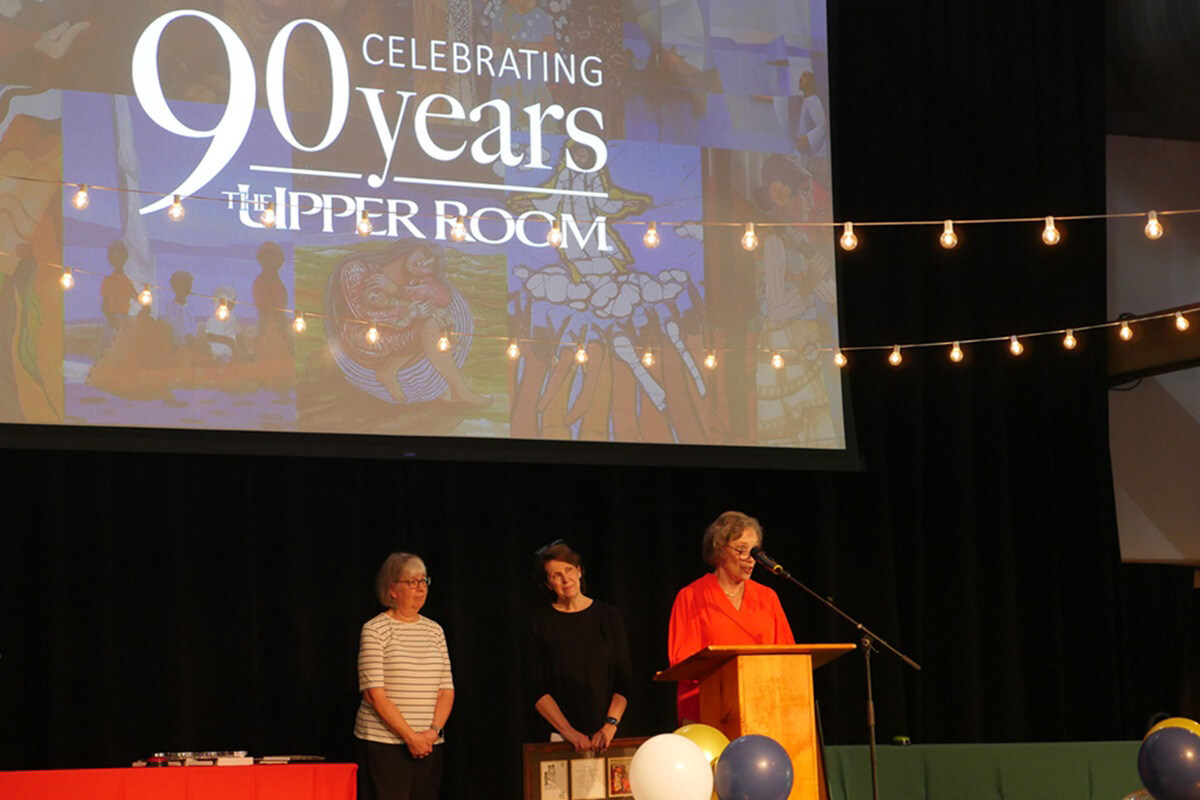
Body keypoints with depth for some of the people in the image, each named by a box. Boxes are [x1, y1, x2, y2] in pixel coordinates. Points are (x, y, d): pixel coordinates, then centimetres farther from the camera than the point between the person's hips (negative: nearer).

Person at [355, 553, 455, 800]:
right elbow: (374, 693, -9)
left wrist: (434, 731, -7)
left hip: (429, 743, 5)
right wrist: (410, 736, -14)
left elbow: (447, 689, 10)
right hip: (383, 743, -5)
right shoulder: (375, 630, -3)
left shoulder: (434, 630, 13)